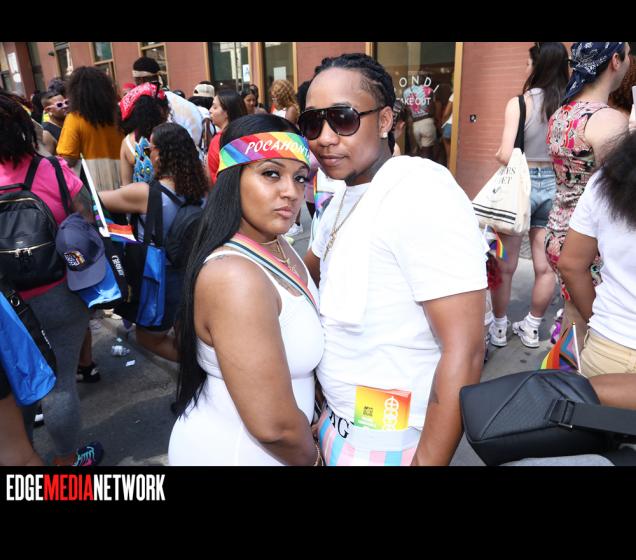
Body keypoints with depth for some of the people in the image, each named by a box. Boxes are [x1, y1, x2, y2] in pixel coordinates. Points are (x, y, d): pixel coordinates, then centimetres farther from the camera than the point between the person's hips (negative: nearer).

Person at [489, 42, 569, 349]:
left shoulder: (519, 103, -11)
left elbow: (505, 155, -18)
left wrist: (497, 153, 3)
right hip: (553, 186, 4)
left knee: (505, 266, 9)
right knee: (545, 266, 13)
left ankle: (499, 327, 21)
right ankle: (531, 328, 26)